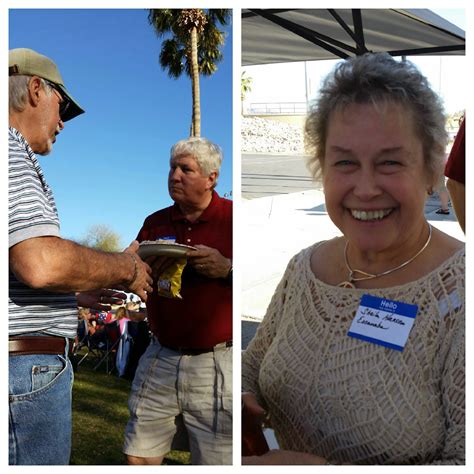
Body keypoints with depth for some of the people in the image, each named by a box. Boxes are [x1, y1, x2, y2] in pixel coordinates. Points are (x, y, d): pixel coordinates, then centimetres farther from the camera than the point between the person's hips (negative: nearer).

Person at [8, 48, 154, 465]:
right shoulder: (10, 153, -12)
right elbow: (41, 262, -25)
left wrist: (72, 295, 25)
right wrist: (126, 268, -10)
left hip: (27, 361, 10)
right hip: (27, 367, -10)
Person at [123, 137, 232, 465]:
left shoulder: (232, 218, -3)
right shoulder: (155, 223, 11)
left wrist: (226, 268, -20)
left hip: (215, 365, -4)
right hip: (160, 360, 5)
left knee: (215, 461, 4)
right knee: (138, 458, 9)